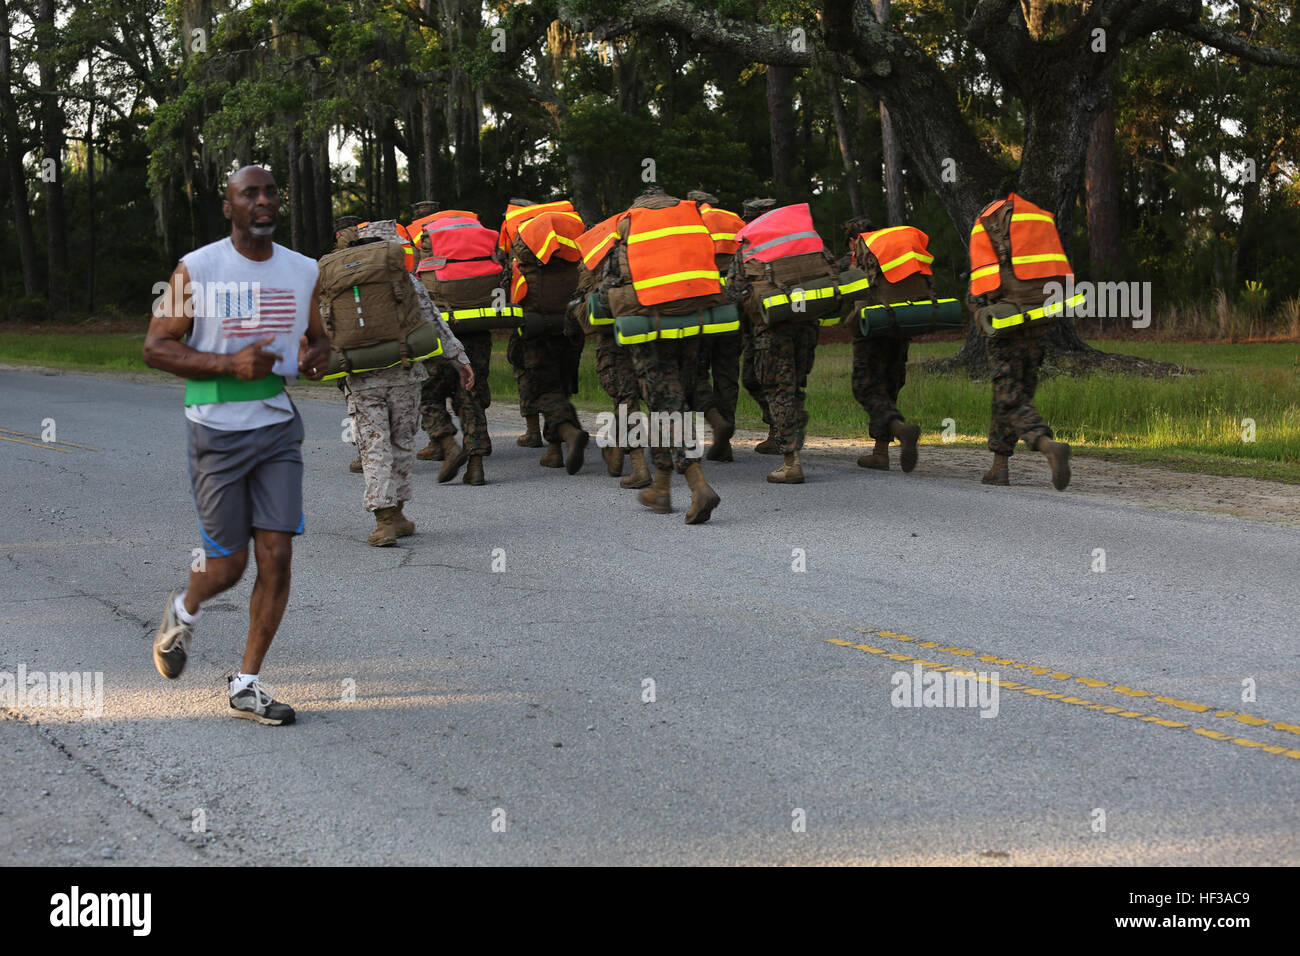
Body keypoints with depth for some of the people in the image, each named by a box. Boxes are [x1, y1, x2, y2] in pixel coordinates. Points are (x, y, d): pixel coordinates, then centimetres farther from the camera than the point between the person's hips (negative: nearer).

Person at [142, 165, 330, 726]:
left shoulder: (303, 271, 6)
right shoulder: (197, 269, -7)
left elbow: (318, 337, 20)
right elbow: (155, 347, -8)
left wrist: (318, 356, -5)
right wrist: (229, 364, -21)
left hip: (278, 428, 4)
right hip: (217, 431, -4)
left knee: (277, 558, -4)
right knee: (228, 565, 3)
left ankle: (247, 686, 8)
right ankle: (183, 613, 38)